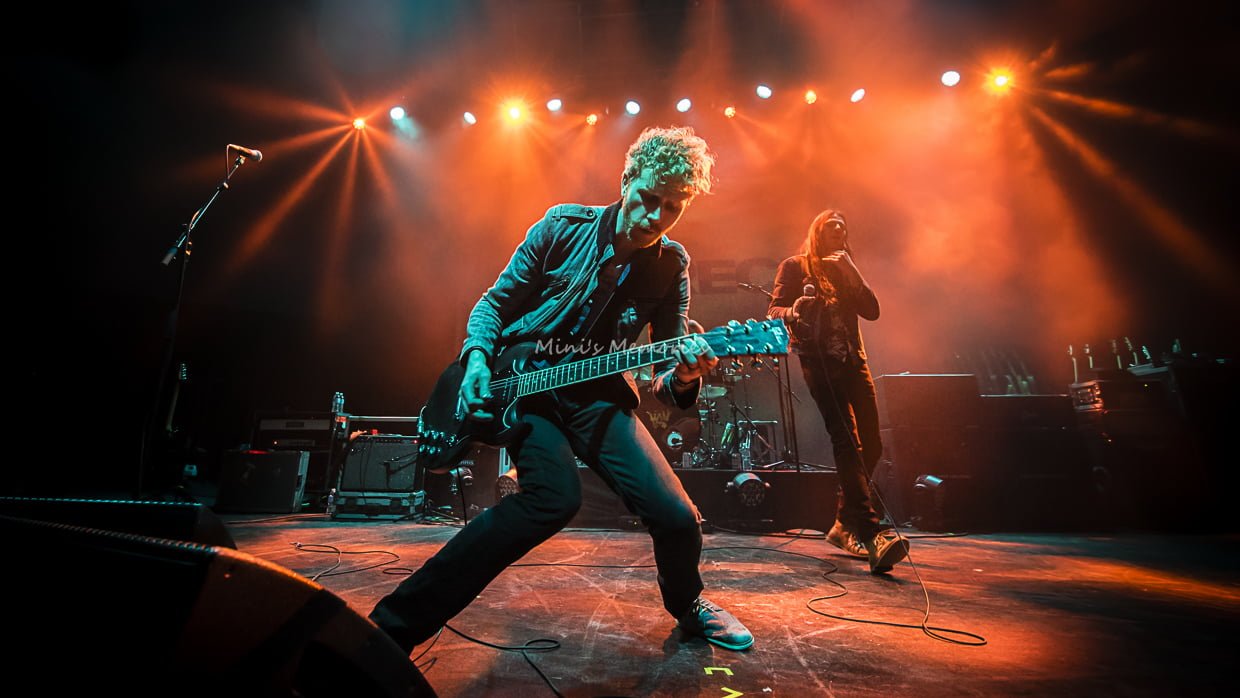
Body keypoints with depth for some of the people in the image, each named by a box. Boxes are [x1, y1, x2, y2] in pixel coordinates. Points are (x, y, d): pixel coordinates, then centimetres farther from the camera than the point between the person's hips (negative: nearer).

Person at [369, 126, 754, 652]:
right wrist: (477, 359, -14)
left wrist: (683, 376, -25)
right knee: (556, 496, -28)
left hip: (597, 392, 2)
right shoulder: (564, 226, -5)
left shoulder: (671, 266, 0)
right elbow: (496, 302, 3)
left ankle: (688, 607, 27)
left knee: (677, 516, -10)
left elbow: (667, 368, -1)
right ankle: (397, 624, -13)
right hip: (518, 380, -2)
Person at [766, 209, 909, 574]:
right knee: (847, 440, -21)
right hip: (818, 359, -6)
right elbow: (773, 311, -1)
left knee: (871, 444, 1)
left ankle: (844, 525, 15)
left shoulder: (846, 270, 25)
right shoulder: (794, 266, 10)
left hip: (852, 359, 6)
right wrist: (792, 312, -23)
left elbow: (872, 310, 11)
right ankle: (871, 532, -27)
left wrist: (851, 271, 2)